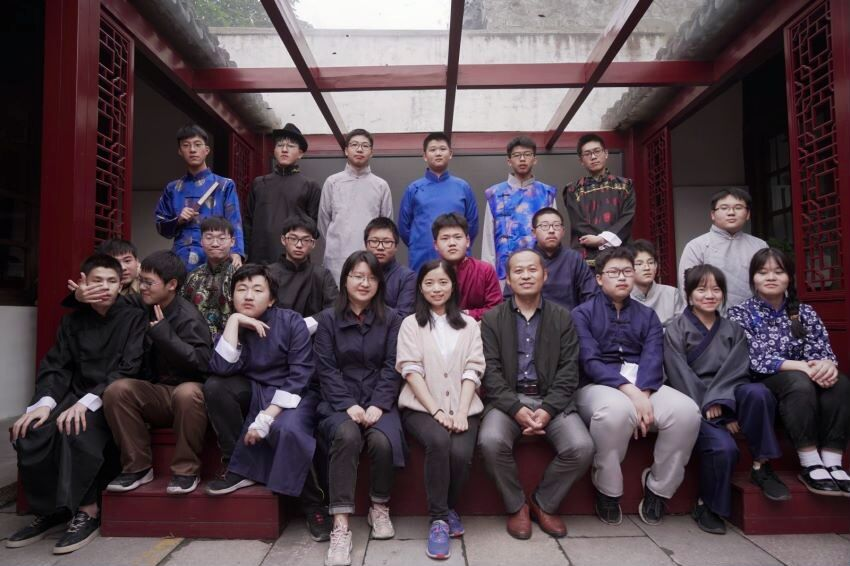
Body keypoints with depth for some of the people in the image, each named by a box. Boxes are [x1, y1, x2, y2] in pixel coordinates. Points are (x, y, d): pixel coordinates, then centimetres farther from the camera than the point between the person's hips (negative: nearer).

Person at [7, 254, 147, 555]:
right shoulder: (73, 320, 12)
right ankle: (50, 508, -1)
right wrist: (45, 402, -15)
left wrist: (88, 402, -25)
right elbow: (55, 366, 5)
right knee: (29, 432, -21)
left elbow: (129, 370, -13)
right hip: (76, 396, 5)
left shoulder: (134, 318, -4)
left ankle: (87, 511, -16)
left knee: (75, 431, -32)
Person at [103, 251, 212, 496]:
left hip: (187, 391, -6)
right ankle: (138, 467, -10)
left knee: (187, 393, -39)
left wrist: (165, 334, -28)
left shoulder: (189, 317, -14)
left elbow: (202, 363, -24)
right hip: (156, 393, 6)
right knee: (116, 390, -21)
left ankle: (187, 469, -20)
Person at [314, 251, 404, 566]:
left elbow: (392, 368, 1)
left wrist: (378, 405, -14)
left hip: (379, 402, 1)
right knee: (347, 436, -33)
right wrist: (348, 405, -15)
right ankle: (340, 527, -28)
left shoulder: (391, 320, 9)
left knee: (382, 441, -29)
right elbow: (326, 369, -1)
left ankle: (380, 508, 0)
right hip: (340, 403, 0)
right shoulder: (327, 319, 7)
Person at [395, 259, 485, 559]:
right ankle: (439, 518, -15)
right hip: (422, 407, -1)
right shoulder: (411, 324, 9)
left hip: (462, 408, 2)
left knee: (461, 453, -26)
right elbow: (411, 370, -2)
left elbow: (473, 369, 4)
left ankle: (450, 508, 4)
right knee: (439, 442, -32)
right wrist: (436, 411, -14)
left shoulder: (468, 324, 14)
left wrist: (461, 412, -11)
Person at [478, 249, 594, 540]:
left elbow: (568, 372, 1)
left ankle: (543, 503, 6)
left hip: (551, 399, 2)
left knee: (581, 447, -23)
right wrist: (516, 409, -19)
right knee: (491, 441, -30)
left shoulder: (562, 318, 9)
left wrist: (547, 410, -15)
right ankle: (516, 506, 0)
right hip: (507, 399, -1)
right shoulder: (492, 318, 5)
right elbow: (490, 371, -4)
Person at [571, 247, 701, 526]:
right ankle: (607, 490, -13)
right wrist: (631, 393, -22)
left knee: (686, 411, -26)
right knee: (617, 410, -39)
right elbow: (590, 361, -9)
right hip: (599, 386, -4)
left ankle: (658, 487, -2)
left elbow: (653, 359, 1)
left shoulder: (647, 315, 18)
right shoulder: (582, 313, 6)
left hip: (644, 386, 4)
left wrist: (642, 395, -20)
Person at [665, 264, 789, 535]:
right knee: (723, 447, -29)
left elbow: (735, 371, -1)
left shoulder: (733, 330, 13)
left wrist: (717, 402, -19)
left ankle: (761, 466, -13)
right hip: (695, 403, -3)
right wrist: (714, 413, -16)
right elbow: (682, 377, -8)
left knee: (757, 392, -30)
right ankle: (707, 505, -3)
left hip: (727, 397, 3)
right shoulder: (676, 329, 1)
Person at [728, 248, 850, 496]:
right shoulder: (740, 314, -3)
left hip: (803, 378, 4)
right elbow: (756, 360, -14)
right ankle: (810, 466, -30)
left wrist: (827, 364, -27)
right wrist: (802, 366, -27)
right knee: (799, 382, -34)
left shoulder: (804, 312, 11)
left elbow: (822, 349, -1)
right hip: (762, 384, -4)